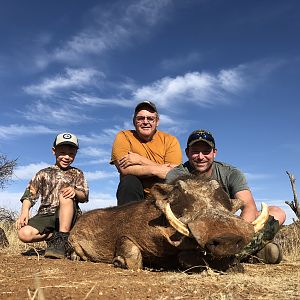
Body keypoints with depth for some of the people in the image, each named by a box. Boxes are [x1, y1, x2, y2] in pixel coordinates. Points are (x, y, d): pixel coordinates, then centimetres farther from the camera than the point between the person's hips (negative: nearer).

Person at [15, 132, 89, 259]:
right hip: (46, 215, 1)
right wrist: (24, 211, -13)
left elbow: (84, 197, 1)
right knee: (24, 233, -28)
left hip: (67, 216, -1)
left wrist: (75, 191, -23)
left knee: (65, 193, -32)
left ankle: (61, 240, -28)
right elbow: (30, 195, 7)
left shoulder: (77, 174, 13)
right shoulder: (43, 173, 15)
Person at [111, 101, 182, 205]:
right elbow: (124, 168, -17)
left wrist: (141, 160, -17)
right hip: (132, 193, 0)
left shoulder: (170, 140, -1)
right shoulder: (124, 136, -2)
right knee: (129, 180, -28)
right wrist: (156, 170, -21)